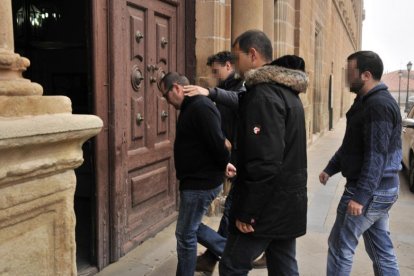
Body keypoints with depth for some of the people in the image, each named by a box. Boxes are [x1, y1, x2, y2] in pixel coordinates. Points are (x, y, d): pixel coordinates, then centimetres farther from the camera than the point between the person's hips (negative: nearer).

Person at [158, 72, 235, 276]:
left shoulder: (200, 107, -20)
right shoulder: (191, 107, 13)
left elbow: (217, 142, -25)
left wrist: (223, 165, -9)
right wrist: (223, 165, 10)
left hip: (201, 182, -10)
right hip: (196, 179, 10)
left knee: (185, 234, 1)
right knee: (190, 228, 21)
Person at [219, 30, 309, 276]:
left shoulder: (264, 94, -19)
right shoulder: (287, 90, 12)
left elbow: (264, 162, -25)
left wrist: (246, 212, -18)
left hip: (268, 205, -9)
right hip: (288, 201, 9)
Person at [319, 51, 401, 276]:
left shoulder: (378, 106, -20)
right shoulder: (370, 102, 13)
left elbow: (376, 156, -25)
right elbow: (352, 144, 19)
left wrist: (360, 196, -25)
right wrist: (331, 168, 15)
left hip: (370, 192, -10)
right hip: (381, 189, 10)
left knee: (340, 246, 2)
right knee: (382, 250, 16)